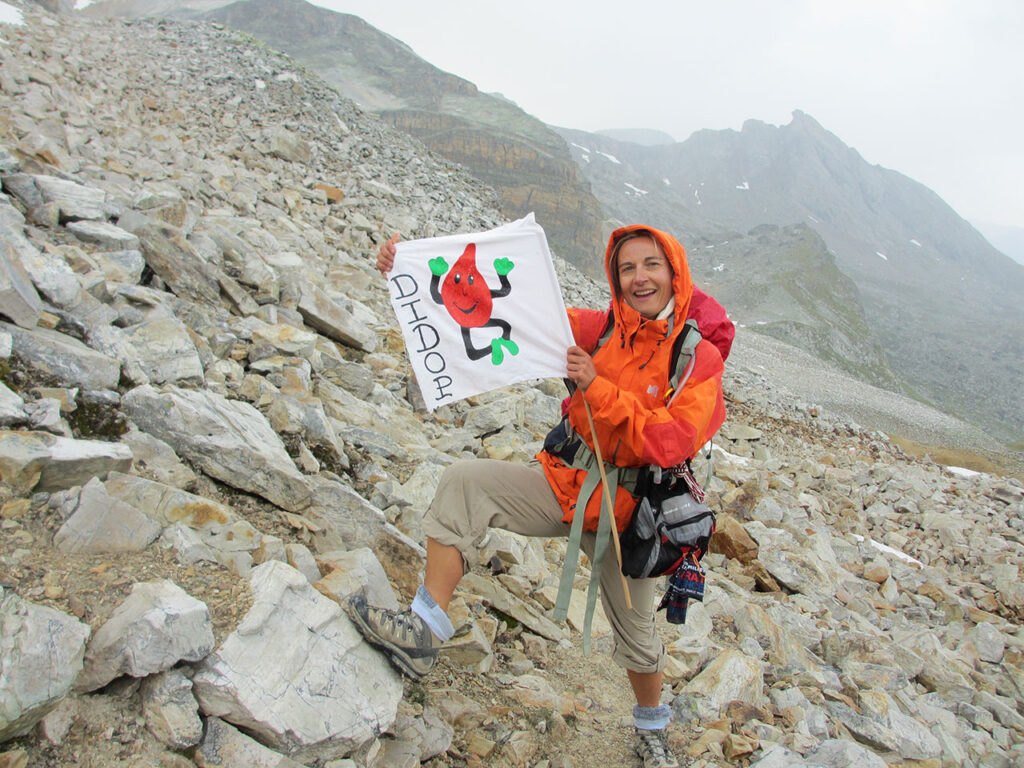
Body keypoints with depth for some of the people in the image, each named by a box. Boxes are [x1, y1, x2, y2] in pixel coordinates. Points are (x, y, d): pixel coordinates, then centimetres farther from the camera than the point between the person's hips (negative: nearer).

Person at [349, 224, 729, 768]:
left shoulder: (701, 360, -11)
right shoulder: (599, 329, -2)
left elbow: (671, 444, -23)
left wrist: (596, 388, -28)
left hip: (623, 513, -2)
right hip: (562, 483, 3)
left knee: (637, 638, 13)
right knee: (464, 482, -20)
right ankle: (424, 630, -17)